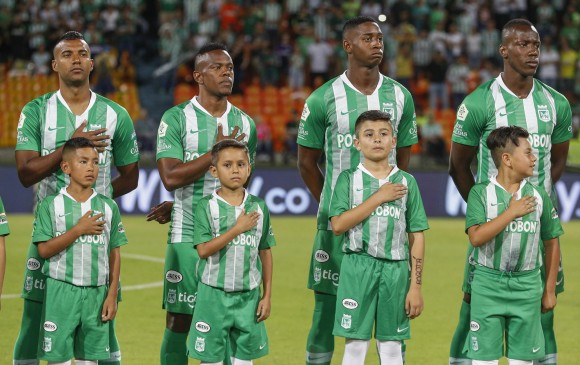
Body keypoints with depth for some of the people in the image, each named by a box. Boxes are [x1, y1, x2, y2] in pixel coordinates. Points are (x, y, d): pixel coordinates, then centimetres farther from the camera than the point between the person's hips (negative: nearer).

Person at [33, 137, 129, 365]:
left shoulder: (108, 207, 6)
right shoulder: (51, 205, -2)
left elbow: (115, 254, 7)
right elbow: (44, 250, -9)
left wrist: (112, 294, 2)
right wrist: (78, 230, -16)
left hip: (96, 292, 2)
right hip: (61, 292, -2)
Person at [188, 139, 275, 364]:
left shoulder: (258, 207, 4)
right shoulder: (207, 206, -6)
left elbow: (265, 252, 8)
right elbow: (203, 250, -15)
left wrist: (267, 295, 5)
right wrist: (237, 229, -18)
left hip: (248, 295, 3)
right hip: (214, 294, -3)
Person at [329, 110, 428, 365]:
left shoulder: (406, 182, 6)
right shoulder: (349, 179, 2)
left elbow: (416, 237, 5)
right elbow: (338, 225, -11)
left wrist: (415, 286, -1)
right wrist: (378, 197, -12)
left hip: (395, 268, 1)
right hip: (358, 269, -1)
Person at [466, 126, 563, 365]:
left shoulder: (538, 197, 3)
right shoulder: (481, 193, -5)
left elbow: (551, 243, 11)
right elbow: (476, 237, -17)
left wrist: (550, 290, 11)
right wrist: (511, 212, -19)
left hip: (526, 287, 3)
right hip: (488, 284, -3)